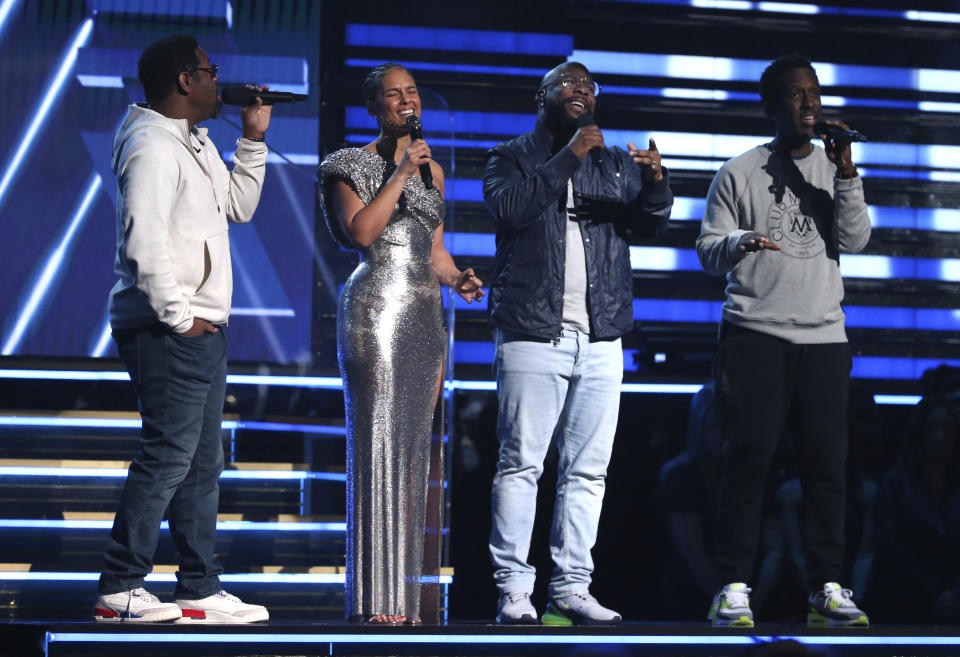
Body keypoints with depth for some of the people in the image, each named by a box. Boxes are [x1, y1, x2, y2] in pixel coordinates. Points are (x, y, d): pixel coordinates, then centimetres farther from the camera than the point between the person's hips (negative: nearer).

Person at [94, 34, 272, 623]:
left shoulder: (197, 144, 17)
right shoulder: (153, 147, -14)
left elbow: (237, 206, 24)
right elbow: (144, 243, -22)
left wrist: (254, 140, 15)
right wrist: (179, 317, -19)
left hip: (202, 330, 10)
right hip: (170, 331, -10)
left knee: (203, 461, 11)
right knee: (168, 456, -10)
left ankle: (201, 591, 16)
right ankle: (119, 590, -5)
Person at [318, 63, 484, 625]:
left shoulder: (432, 170, 19)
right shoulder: (350, 165, 1)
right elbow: (362, 230, -13)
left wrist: (459, 278, 2)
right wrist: (401, 173, -11)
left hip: (425, 315, 7)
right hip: (375, 310, -6)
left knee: (414, 448, 5)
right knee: (377, 444, -11)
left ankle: (404, 593, 8)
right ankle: (374, 598, -10)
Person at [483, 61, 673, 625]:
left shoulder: (616, 162, 18)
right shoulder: (512, 157, 7)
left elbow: (652, 220, 4)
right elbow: (509, 207, -13)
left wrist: (655, 181, -17)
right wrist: (568, 159, -18)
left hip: (600, 341, 4)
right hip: (532, 335, -4)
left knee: (588, 468, 3)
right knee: (521, 463, -6)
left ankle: (571, 587, 7)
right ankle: (514, 589, -4)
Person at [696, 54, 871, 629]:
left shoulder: (835, 168, 14)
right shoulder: (740, 173, 7)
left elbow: (855, 241, 2)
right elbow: (708, 251, 3)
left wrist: (846, 173, -8)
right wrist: (737, 243, -19)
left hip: (824, 336, 3)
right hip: (756, 335, -3)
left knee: (827, 462, -2)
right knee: (750, 461, -6)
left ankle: (827, 590, 2)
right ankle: (734, 587, -4)